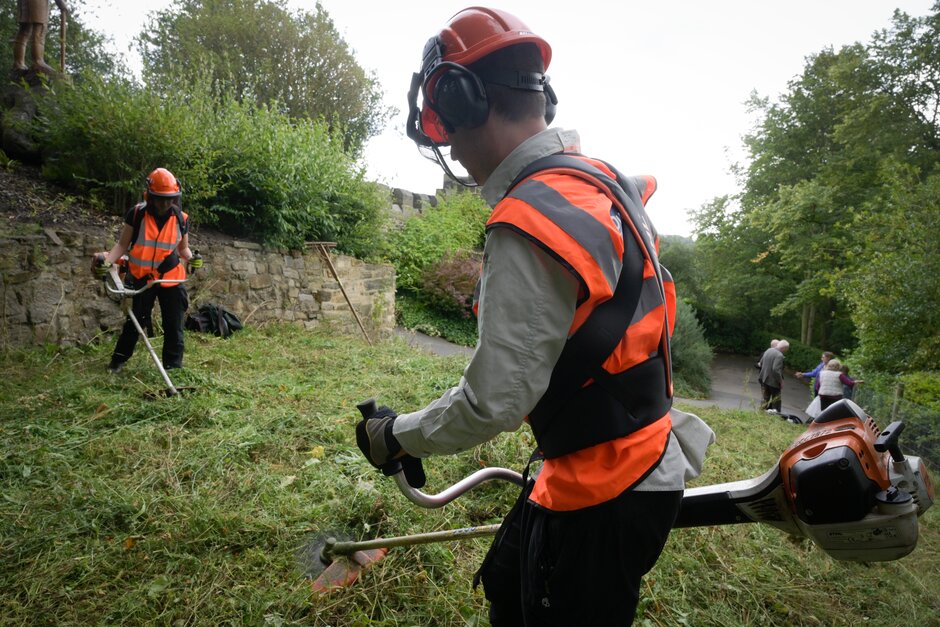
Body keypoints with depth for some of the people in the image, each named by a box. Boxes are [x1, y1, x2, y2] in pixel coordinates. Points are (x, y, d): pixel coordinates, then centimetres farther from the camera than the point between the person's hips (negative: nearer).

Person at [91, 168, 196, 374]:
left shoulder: (181, 219, -3)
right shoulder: (136, 214, -9)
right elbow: (122, 244, -4)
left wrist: (191, 258, -14)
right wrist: (107, 260, -20)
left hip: (171, 281, 1)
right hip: (141, 279, -1)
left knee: (174, 327, 6)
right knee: (134, 322, 12)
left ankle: (174, 368, 17)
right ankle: (117, 361, 32)